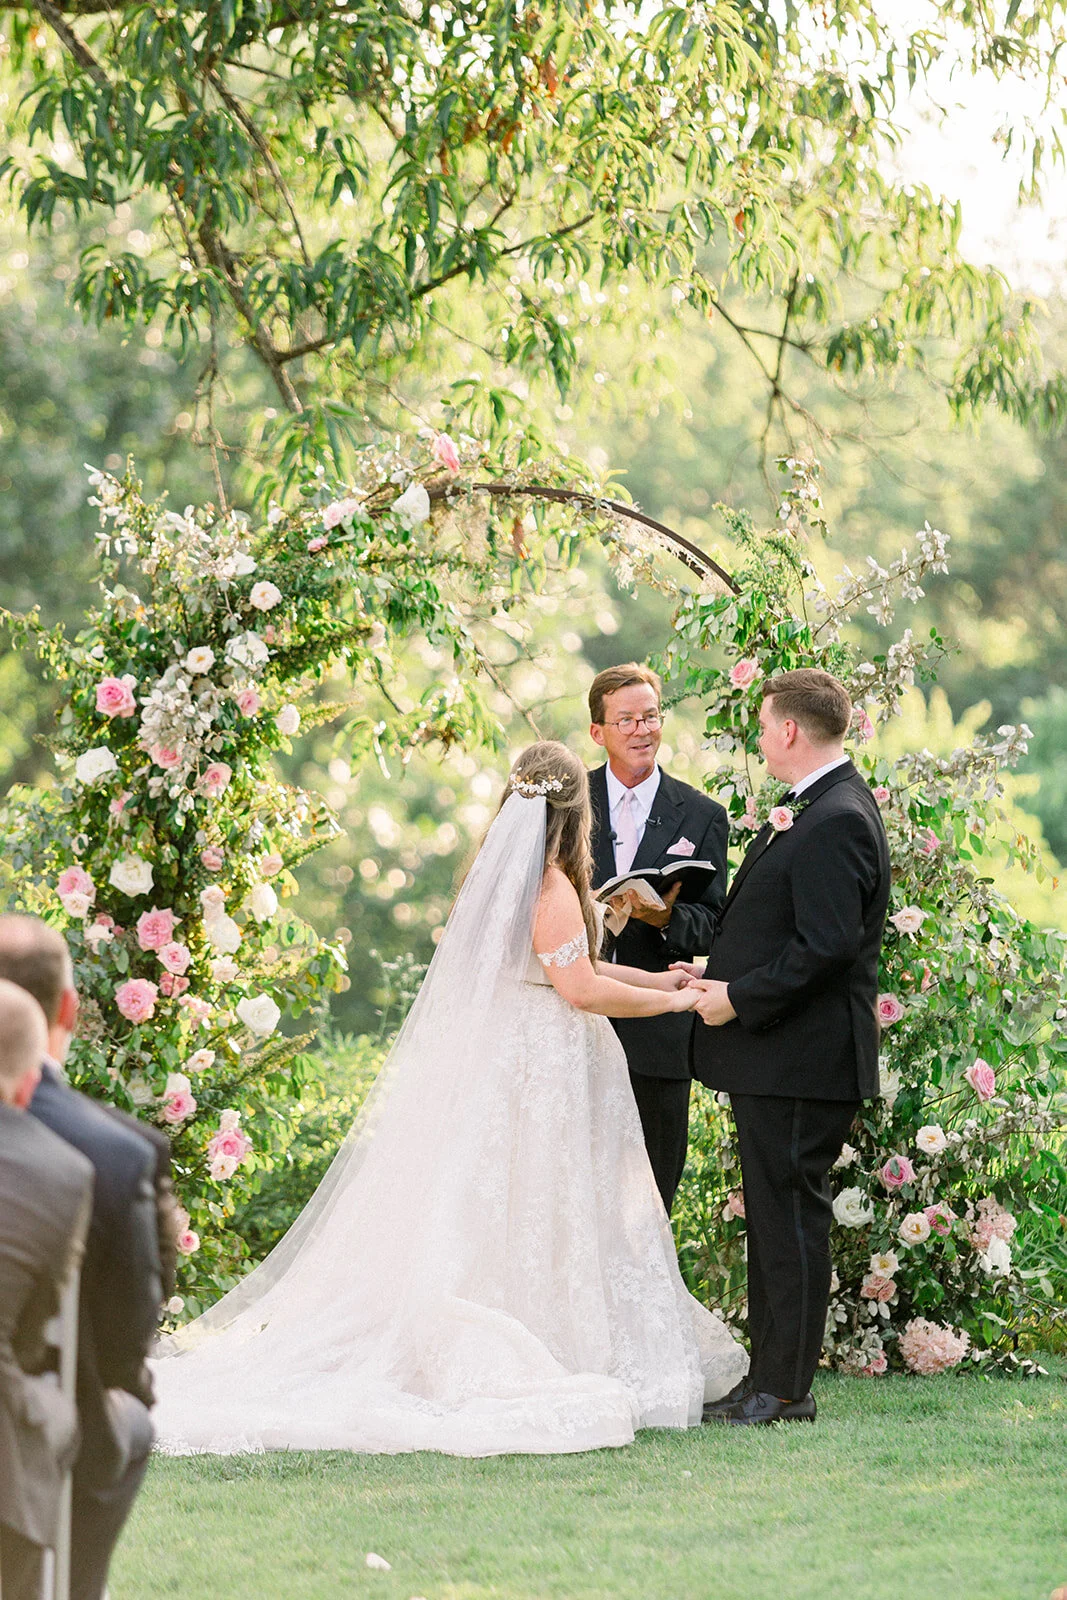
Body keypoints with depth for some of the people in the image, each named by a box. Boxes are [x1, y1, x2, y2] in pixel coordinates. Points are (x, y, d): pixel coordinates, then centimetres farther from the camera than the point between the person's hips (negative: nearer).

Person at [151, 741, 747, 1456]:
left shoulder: (496, 875, 12)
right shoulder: (552, 887, -15)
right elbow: (583, 990, -18)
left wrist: (656, 978, 20)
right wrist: (672, 1001, -7)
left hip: (488, 1067, 9)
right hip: (543, 1072, -9)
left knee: (475, 1224, 7)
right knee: (533, 1223, -5)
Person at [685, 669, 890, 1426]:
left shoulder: (836, 822, -18)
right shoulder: (813, 811, 15)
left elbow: (826, 947, -24)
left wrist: (739, 999, -16)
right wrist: (723, 975, 10)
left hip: (800, 1057, -11)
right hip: (775, 1057, 11)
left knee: (791, 1215, -5)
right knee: (773, 1218, 14)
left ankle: (784, 1388, 0)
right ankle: (771, 1375, 21)